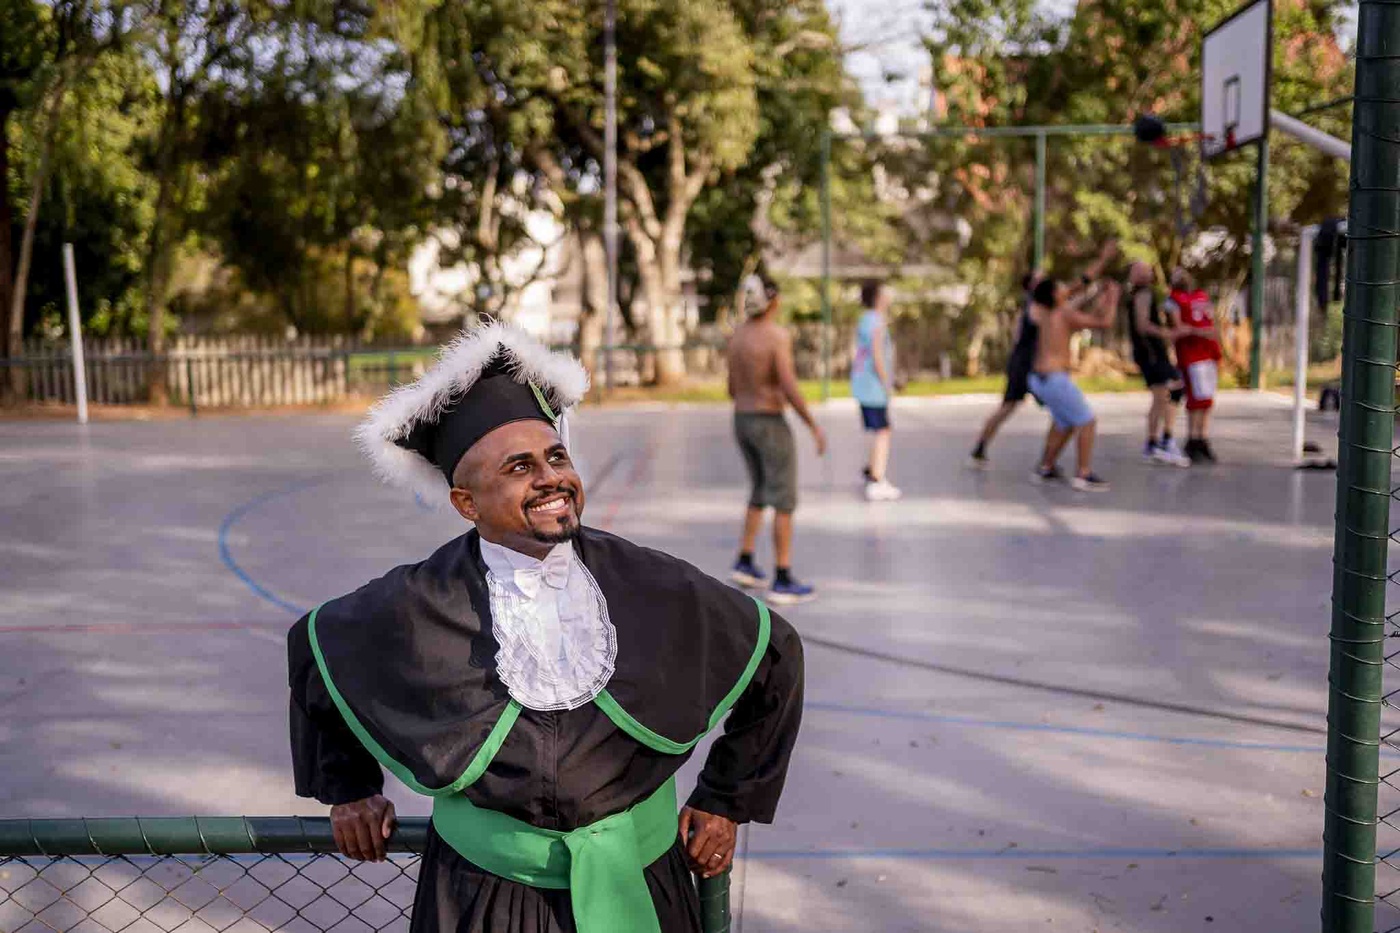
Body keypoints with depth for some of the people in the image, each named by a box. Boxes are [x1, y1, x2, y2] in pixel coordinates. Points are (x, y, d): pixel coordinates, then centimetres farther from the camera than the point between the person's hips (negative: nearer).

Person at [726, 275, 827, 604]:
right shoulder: (778, 335, -18)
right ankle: (782, 582, 0)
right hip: (771, 427, -8)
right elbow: (790, 388, -23)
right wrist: (815, 426, -15)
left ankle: (744, 564, 23)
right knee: (785, 501, -1)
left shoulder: (737, 335, 6)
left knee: (761, 492, 23)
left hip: (743, 423, 8)